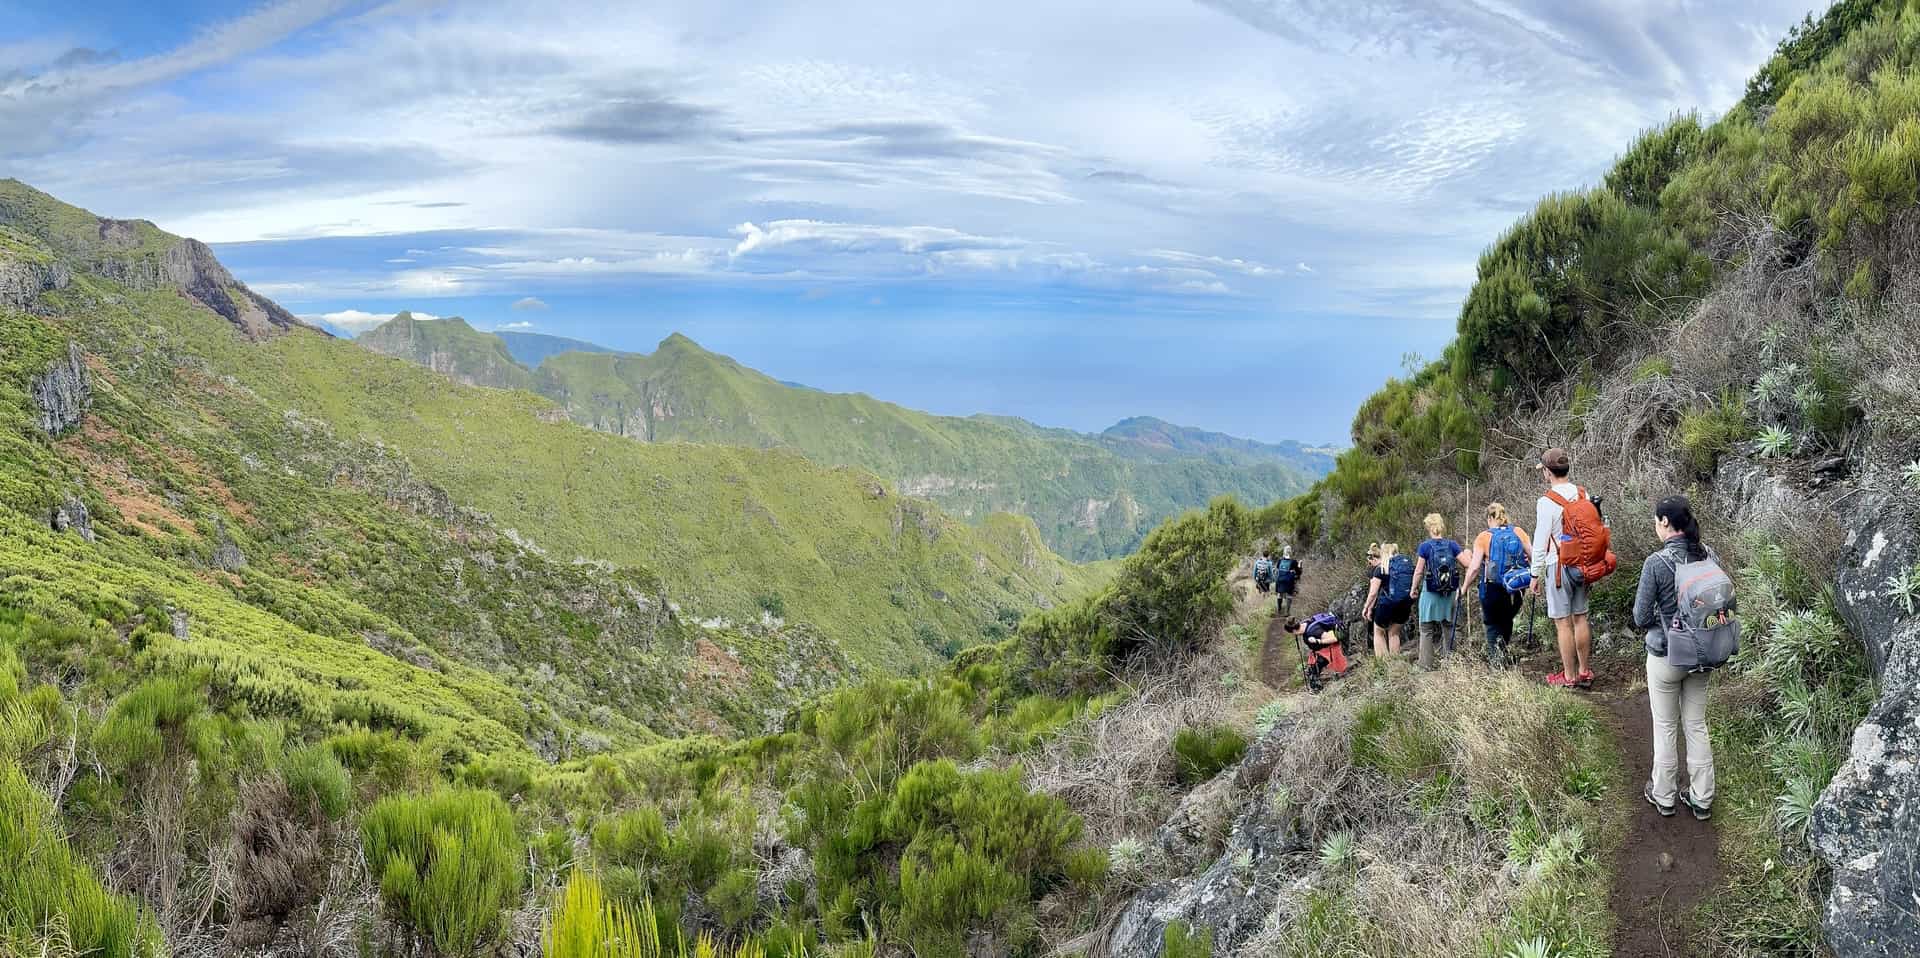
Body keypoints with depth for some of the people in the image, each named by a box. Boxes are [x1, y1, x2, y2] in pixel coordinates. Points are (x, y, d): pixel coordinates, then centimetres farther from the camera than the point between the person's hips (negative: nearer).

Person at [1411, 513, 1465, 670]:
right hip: (1449, 593, 3)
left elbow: (1419, 571, -7)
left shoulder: (1425, 546, -8)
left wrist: (1414, 589, 6)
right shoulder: (1452, 545, -2)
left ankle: (1426, 663, 4)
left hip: (1430, 593, -3)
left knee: (1427, 629, 6)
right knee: (1448, 627, 17)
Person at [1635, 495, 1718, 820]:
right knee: (1697, 725, 17)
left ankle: (1663, 796, 26)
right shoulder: (1710, 556, -7)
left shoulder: (1656, 563, -22)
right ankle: (1702, 799, 26)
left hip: (1666, 656, -5)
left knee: (1665, 727, 12)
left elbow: (1641, 617, -16)